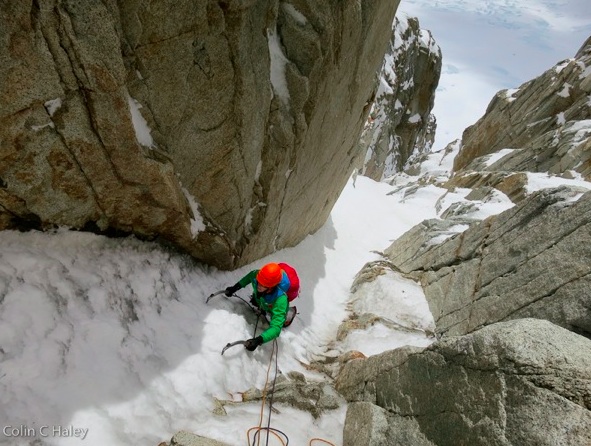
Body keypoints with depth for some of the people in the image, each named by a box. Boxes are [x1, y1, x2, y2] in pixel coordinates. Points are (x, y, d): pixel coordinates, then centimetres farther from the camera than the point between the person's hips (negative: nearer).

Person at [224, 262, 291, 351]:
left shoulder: (280, 298, -52)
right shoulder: (256, 275, -41)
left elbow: (276, 327, -52)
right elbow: (250, 276, -13)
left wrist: (258, 340, -66)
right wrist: (234, 288, -14)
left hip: (276, 308, -3)